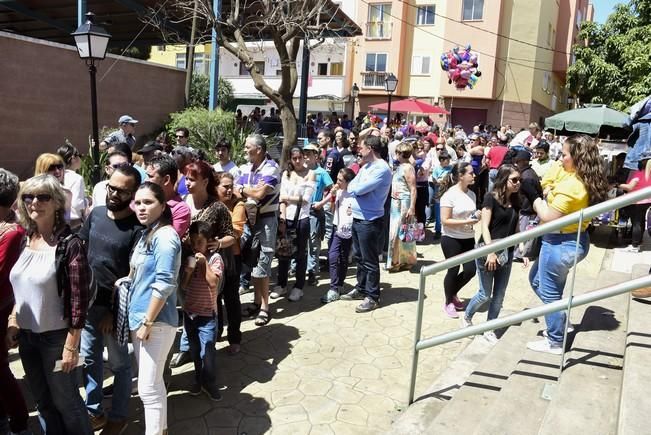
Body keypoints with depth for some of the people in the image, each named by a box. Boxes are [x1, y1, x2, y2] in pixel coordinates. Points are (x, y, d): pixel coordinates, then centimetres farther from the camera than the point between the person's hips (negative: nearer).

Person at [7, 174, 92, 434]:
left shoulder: (69, 244, -19)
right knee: (42, 400, 21)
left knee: (65, 401, 10)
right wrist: (12, 323, 9)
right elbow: (19, 288, 13)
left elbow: (79, 299, -18)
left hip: (56, 336, -6)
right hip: (26, 334, 6)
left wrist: (71, 345, -17)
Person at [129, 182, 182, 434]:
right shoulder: (146, 234, 11)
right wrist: (140, 319, 17)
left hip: (156, 322, -9)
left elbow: (164, 284, -22)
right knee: (152, 384, 18)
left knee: (148, 388, -1)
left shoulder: (165, 236, -17)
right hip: (139, 318, 9)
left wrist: (148, 322, -18)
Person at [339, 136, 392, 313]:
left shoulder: (381, 169, -18)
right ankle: (361, 288, 33)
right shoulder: (366, 166, 12)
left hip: (369, 220, -9)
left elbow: (359, 189, -23)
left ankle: (372, 297, 11)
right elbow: (352, 186, 13)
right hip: (357, 217, 9)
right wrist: (355, 189, -9)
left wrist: (353, 188, -2)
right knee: (359, 257, 19)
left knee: (370, 261, 1)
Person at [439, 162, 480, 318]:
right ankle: (448, 303, 24)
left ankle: (453, 294, 32)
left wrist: (477, 216, -2)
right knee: (453, 271, 2)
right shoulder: (450, 194, -16)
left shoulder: (471, 194, 6)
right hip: (451, 239, -7)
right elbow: (445, 221, -19)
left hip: (468, 239, 7)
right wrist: (466, 222, -24)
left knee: (471, 270, 6)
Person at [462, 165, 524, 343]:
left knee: (499, 295, 9)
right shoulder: (491, 198, -10)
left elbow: (515, 229, 14)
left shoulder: (515, 201, 8)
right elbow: (485, 226, -16)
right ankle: (466, 317, 27)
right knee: (485, 294, 2)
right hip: (488, 251, -6)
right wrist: (490, 251, -23)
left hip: (507, 253, 6)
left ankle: (489, 329, 23)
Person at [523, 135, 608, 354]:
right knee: (537, 279, 25)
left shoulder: (571, 184, -26)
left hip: (561, 243, -10)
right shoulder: (587, 180, 5)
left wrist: (533, 195, -15)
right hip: (576, 240, 10)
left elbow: (549, 218, -25)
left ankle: (555, 342, 23)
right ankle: (559, 323, 36)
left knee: (550, 293, 7)